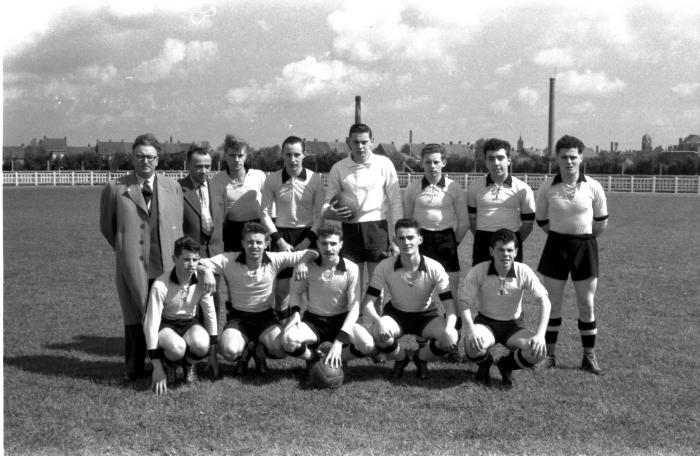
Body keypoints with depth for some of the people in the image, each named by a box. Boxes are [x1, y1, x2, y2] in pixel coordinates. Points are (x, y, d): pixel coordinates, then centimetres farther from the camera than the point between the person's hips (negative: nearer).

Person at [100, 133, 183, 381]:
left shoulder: (173, 187, 9)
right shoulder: (115, 189, 3)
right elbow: (106, 226, 12)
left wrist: (176, 256, 8)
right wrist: (124, 249, 9)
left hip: (167, 265, 1)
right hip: (132, 266, -1)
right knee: (135, 319, 7)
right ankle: (134, 370, 22)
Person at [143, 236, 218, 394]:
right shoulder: (161, 285, -25)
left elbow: (210, 316, -1)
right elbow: (150, 324, -23)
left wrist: (212, 355, 2)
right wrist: (157, 368, -25)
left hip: (190, 324, 3)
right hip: (165, 325, -3)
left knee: (201, 345, -33)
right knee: (177, 347, -37)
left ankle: (188, 365, 4)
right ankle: (167, 367, 1)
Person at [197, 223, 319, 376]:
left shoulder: (275, 260, -10)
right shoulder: (229, 260, -12)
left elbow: (312, 253, -8)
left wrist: (302, 262, -30)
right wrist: (206, 271, -35)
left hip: (266, 318, 1)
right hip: (238, 318, -1)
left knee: (283, 349, -27)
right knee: (228, 351, -31)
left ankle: (260, 352, 12)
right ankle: (243, 355, 11)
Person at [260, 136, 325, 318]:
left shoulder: (315, 180, -3)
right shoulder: (272, 180, -2)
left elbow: (320, 214, 0)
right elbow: (265, 213, 2)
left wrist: (308, 240, -9)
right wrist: (279, 240, -6)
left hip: (308, 234, 0)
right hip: (282, 233, 0)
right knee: (281, 286, 0)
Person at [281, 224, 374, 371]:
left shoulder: (351, 269, -14)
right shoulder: (308, 265, -10)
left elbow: (354, 308, -14)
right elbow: (296, 291, 7)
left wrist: (339, 341, -24)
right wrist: (295, 311, -15)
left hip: (342, 320, 0)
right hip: (313, 321, 0)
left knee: (367, 345, -29)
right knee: (288, 340, -31)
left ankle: (337, 361, 4)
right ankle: (313, 358, 3)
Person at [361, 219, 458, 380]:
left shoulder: (434, 268, -20)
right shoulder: (385, 267, -19)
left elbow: (450, 305, -20)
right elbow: (368, 302, -17)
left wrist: (449, 328, -41)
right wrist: (378, 321, -39)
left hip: (426, 315, 0)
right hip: (396, 314, 0)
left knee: (450, 337, -30)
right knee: (379, 333, -34)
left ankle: (421, 358, 6)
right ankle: (401, 359, 3)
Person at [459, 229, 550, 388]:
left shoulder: (524, 272, -15)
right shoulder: (478, 271, -17)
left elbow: (544, 300, -18)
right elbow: (464, 302, -15)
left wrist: (540, 335, -30)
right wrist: (471, 330, -32)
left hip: (513, 325, 2)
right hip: (486, 322, -1)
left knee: (538, 352, -27)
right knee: (472, 346, -36)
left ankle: (507, 365, 9)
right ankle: (485, 363, 6)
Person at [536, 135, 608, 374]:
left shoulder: (593, 187, -6)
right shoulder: (547, 188, -5)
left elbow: (601, 223, 6)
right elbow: (541, 221, 8)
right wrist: (562, 235, 10)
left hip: (585, 246, 0)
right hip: (556, 245, 0)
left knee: (587, 304, 5)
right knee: (553, 302, 5)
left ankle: (589, 356, 17)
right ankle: (549, 354, 16)